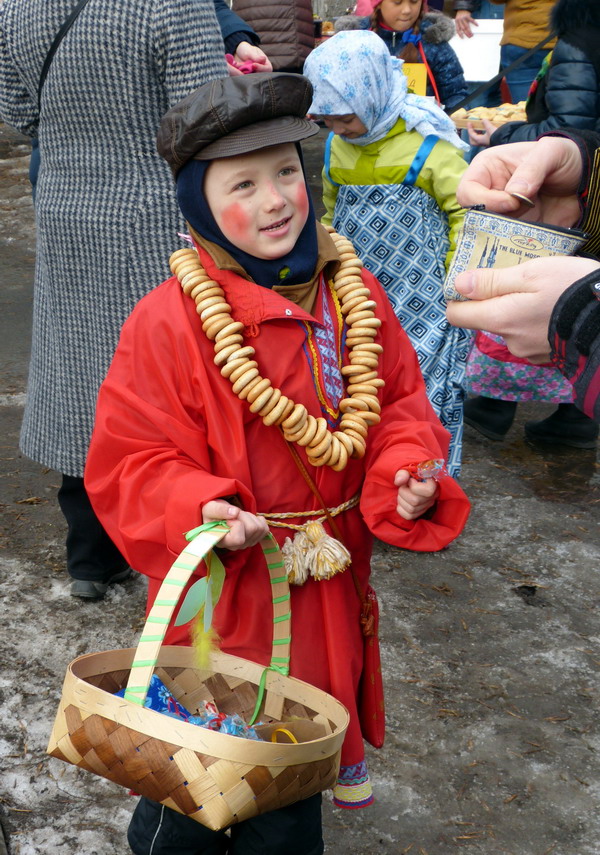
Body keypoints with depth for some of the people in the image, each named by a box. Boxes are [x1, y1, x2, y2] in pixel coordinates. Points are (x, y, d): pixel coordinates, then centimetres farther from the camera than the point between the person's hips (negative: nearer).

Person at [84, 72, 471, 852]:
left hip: (324, 584, 5)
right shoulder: (170, 321, -18)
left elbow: (399, 402, 6)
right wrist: (199, 511, -30)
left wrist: (406, 474, -13)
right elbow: (130, 465, -13)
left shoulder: (352, 291, -2)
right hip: (219, 593, -5)